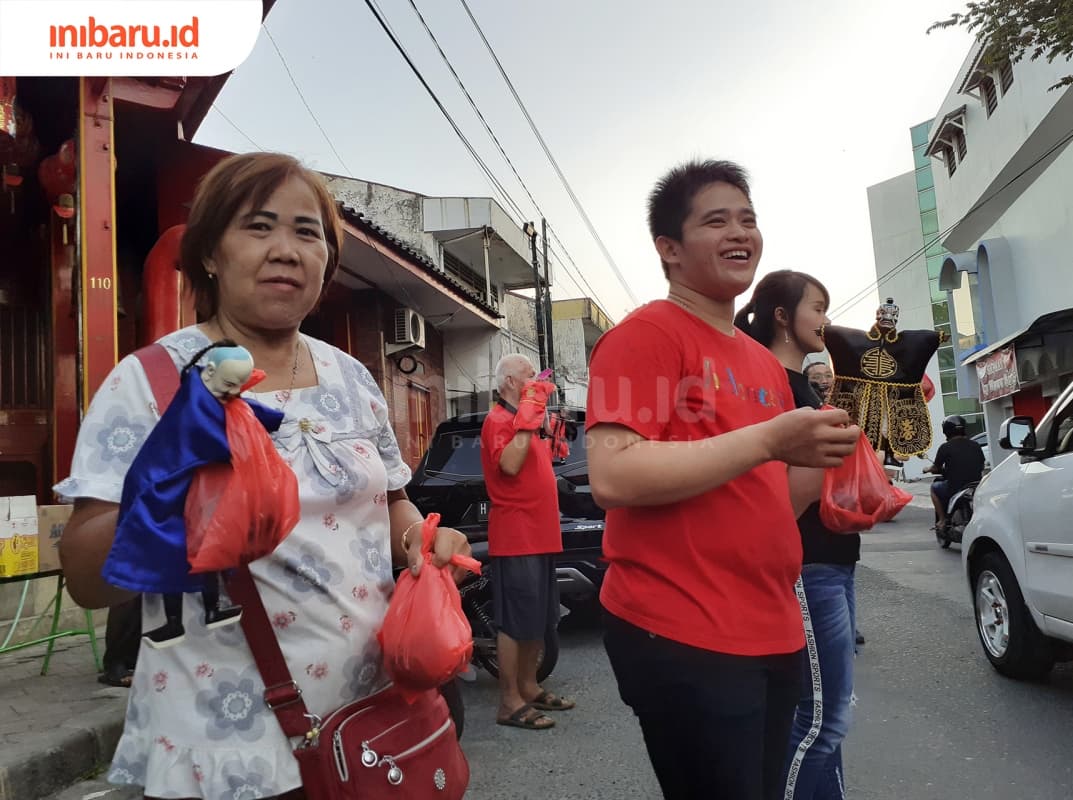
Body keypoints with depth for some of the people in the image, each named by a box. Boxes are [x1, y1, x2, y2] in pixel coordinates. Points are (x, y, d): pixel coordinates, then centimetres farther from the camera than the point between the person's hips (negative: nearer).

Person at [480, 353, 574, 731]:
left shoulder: (520, 420, 19)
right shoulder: (498, 419, -10)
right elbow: (510, 464, -27)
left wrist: (539, 422, 15)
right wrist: (527, 417, -22)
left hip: (539, 535, 10)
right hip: (515, 537, -10)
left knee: (539, 619, 16)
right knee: (515, 621, -5)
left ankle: (528, 688, 27)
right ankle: (510, 703, 2)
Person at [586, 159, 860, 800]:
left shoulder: (766, 363, 14)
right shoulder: (645, 334, -10)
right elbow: (613, 477, -23)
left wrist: (822, 464, 3)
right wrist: (768, 441, -22)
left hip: (774, 633, 8)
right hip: (680, 638, -8)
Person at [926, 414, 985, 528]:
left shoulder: (945, 447, -8)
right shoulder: (975, 446, 6)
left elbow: (936, 468, 1)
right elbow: (981, 468, 16)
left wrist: (928, 469, 23)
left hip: (954, 490, -4)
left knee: (934, 487, 23)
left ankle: (942, 519, 15)